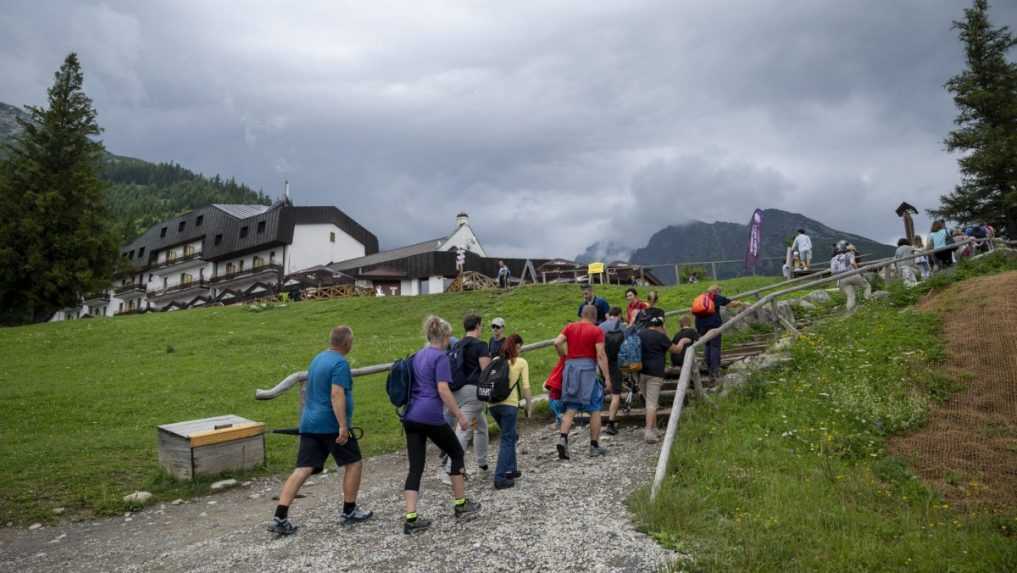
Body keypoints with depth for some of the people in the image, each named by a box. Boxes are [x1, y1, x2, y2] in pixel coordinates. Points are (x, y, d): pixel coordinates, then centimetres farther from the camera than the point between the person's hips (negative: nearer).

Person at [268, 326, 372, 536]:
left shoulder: (318, 359, 16)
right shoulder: (340, 363, -13)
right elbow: (337, 395, -23)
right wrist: (343, 426, -25)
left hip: (309, 423, 8)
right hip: (331, 425, -8)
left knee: (303, 469, 3)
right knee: (353, 463, 9)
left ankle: (280, 518, -4)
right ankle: (349, 512, 16)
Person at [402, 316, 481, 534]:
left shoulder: (418, 356, 16)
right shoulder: (440, 357, -8)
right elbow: (443, 390, -16)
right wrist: (460, 415, -11)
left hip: (410, 416, 7)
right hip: (431, 417, -7)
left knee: (415, 466, 6)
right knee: (457, 453, 14)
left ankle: (410, 519, 0)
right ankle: (460, 505, 22)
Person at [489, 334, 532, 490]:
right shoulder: (521, 362, 3)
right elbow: (525, 387, -3)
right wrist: (529, 404, 5)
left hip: (493, 403, 5)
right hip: (509, 404, -5)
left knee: (509, 436, 24)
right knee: (507, 440, 3)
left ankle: (510, 470, 28)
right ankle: (500, 478, -4)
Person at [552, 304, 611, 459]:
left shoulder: (570, 327, 8)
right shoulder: (597, 331, -4)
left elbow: (557, 342, -4)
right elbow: (601, 355, -11)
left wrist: (564, 356, 12)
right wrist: (607, 377, -9)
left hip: (570, 367, 4)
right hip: (587, 368, -4)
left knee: (570, 409, 9)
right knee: (595, 409, 9)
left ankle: (562, 438, -11)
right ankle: (594, 446, 13)